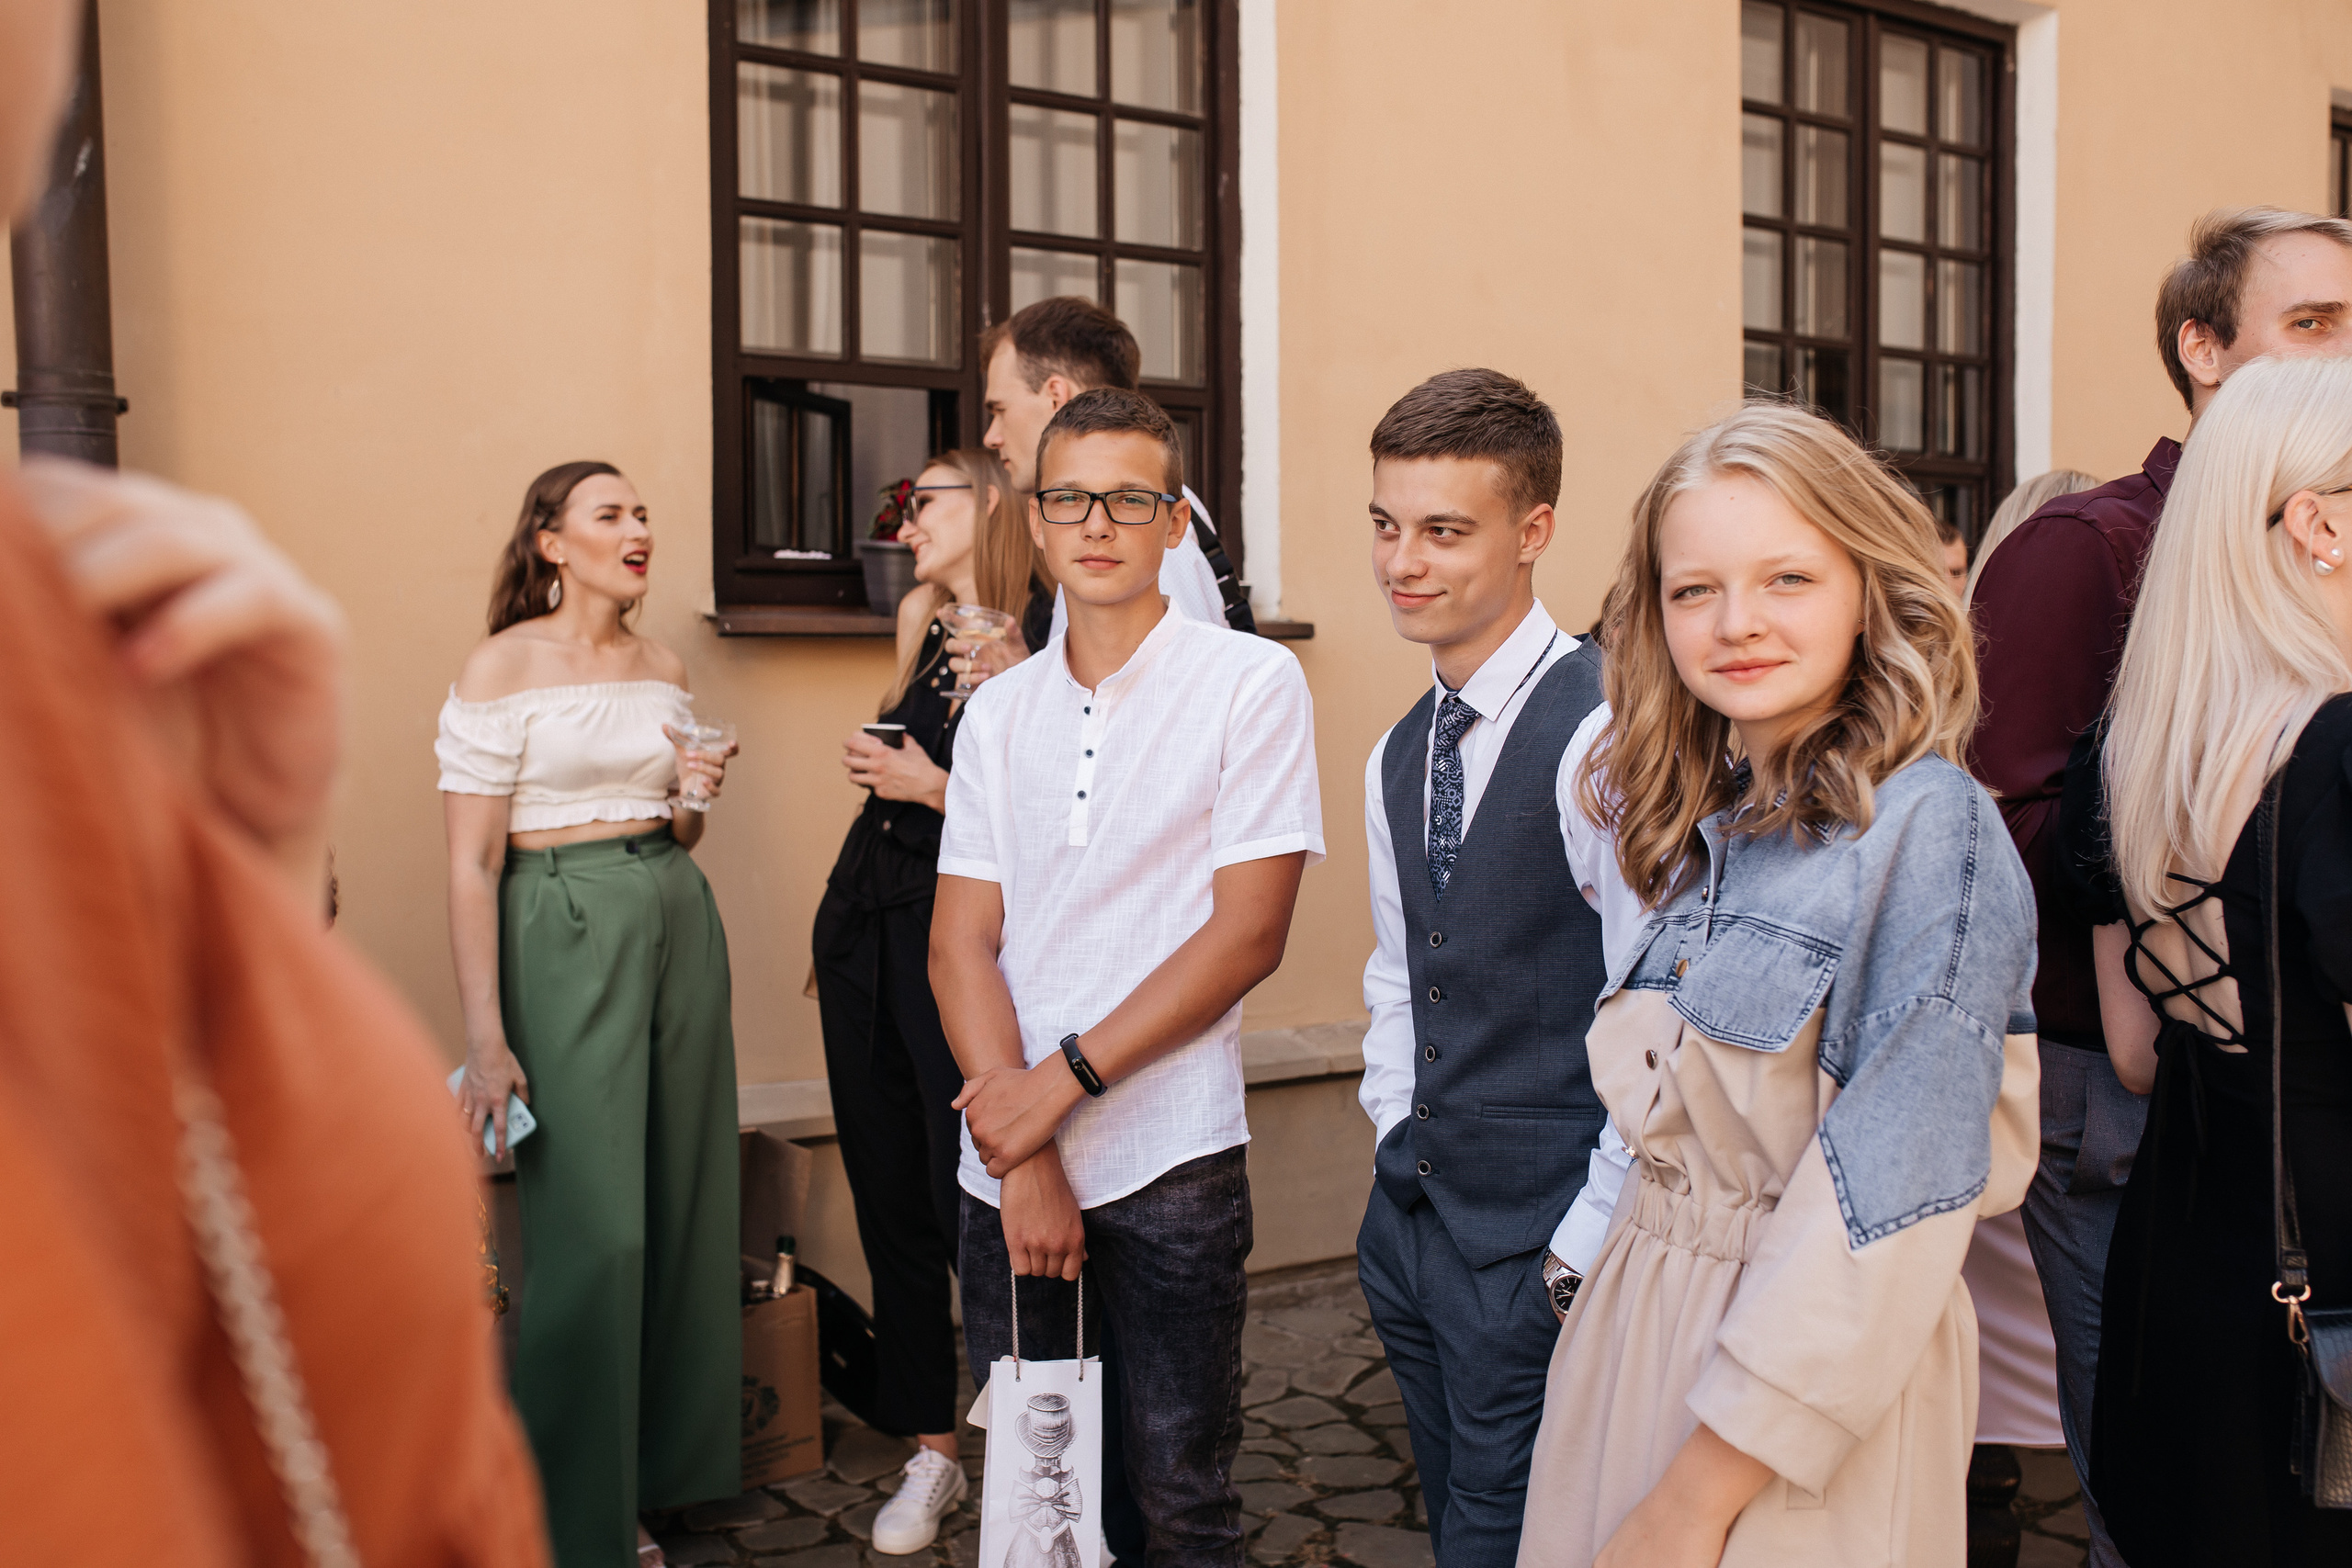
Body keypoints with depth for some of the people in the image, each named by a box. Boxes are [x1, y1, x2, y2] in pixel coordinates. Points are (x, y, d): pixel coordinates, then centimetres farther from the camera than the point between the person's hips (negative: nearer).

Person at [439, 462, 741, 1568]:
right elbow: (471, 865, -10)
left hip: (680, 924, 6)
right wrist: (484, 1040, -16)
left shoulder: (665, 670, 11)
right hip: (563, 932, -6)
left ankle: (664, 1465, 27)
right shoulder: (503, 667, -6)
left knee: (684, 1204, 9)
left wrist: (696, 798, -2)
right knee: (590, 1226, -3)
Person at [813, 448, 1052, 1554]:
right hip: (864, 936, 8)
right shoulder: (928, 634, 13)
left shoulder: (1046, 642, -10)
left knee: (972, 1205, -5)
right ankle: (929, 1453, 25)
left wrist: (934, 786, -13)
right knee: (890, 1203, 12)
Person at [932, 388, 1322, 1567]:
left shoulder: (1253, 685, -5)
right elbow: (960, 943, 3)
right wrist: (1023, 1158, -9)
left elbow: (1247, 935, -10)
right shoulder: (999, 711, 8)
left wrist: (1061, 1082, -13)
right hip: (1003, 1165, 4)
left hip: (1169, 1161, -4)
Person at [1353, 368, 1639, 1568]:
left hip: (1538, 1245, -7)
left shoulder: (1599, 730, -18)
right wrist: (1397, 1140, 9)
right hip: (1411, 1217, 8)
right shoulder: (1396, 757, 8)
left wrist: (1589, 1245, -15)